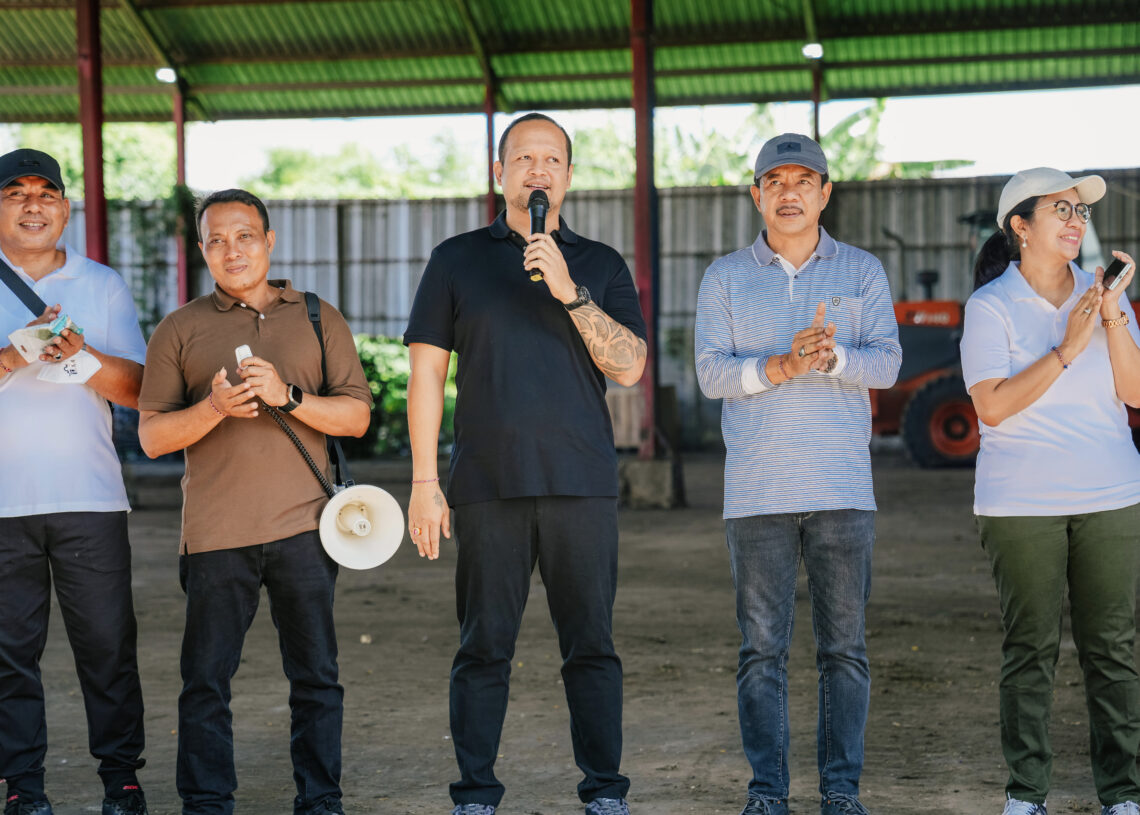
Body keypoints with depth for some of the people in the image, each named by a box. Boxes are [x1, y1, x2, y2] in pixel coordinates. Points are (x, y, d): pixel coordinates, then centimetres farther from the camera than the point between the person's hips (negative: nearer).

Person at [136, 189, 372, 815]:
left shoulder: (319, 319, 12)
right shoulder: (179, 330, 9)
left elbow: (356, 415, 4)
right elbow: (151, 435, 4)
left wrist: (288, 396, -12)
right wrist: (215, 408, -14)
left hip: (303, 527, 1)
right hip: (215, 533, -1)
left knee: (316, 676, 3)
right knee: (206, 680, 0)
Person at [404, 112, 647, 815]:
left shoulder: (602, 265, 12)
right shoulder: (457, 261, 10)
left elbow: (629, 366, 0)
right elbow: (427, 373, 7)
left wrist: (570, 292, -12)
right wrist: (424, 482, 0)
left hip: (582, 485, 0)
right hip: (487, 486, 0)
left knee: (592, 645, 1)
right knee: (484, 646, 1)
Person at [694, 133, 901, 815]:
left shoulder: (863, 272, 10)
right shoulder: (725, 279, 9)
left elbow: (887, 363, -2)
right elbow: (711, 373, -1)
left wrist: (830, 357, -22)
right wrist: (781, 366, -19)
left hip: (843, 490, 0)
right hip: (757, 494, 0)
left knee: (845, 647, 2)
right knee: (762, 648, 1)